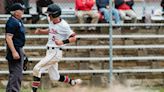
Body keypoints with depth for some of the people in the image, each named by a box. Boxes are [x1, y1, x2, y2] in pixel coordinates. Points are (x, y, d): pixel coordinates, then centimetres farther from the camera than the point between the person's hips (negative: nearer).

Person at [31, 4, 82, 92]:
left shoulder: (63, 25, -16)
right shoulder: (51, 21, 7)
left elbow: (73, 38, -14)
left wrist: (63, 42, -28)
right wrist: (41, 31, 10)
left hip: (56, 52, -9)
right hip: (49, 52, 9)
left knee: (37, 69, -15)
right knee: (54, 77, 14)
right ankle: (73, 82, 31)